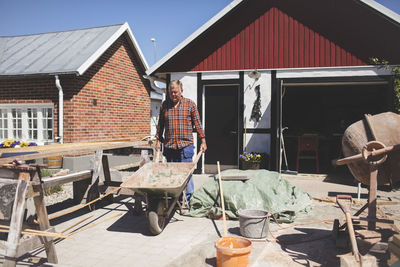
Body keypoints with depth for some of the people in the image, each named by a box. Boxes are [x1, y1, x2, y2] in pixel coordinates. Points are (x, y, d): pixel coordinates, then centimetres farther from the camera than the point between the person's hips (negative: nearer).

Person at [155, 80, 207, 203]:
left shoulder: (190, 104, 3)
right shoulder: (164, 105, 10)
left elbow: (197, 123, 4)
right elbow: (160, 125, 17)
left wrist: (203, 140, 0)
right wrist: (158, 140, 12)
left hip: (186, 145, -3)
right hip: (169, 146, 3)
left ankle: (187, 198, 7)